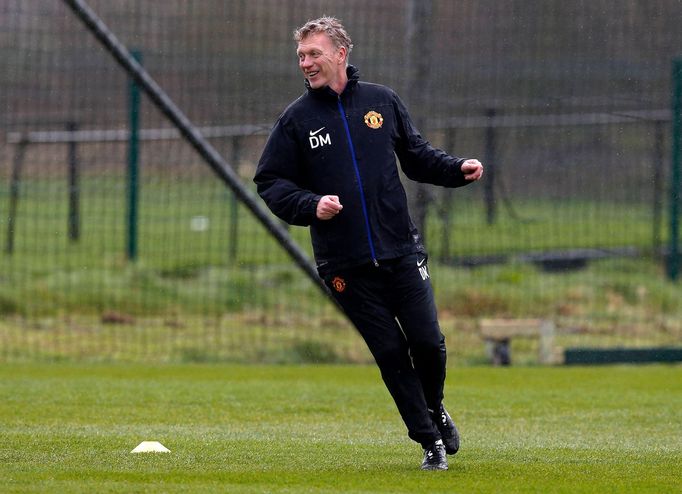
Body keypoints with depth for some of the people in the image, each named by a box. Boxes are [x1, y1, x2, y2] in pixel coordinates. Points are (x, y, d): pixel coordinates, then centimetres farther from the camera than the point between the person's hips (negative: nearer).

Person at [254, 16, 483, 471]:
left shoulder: (382, 101, 6)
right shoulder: (297, 119, 2)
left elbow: (416, 155, 17)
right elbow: (271, 182, 3)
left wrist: (456, 169, -1)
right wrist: (310, 205, -15)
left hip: (401, 250, 1)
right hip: (346, 265, -1)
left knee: (427, 341, -3)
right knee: (390, 353, -2)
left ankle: (435, 408, 27)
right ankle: (430, 441, 11)